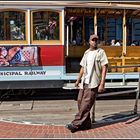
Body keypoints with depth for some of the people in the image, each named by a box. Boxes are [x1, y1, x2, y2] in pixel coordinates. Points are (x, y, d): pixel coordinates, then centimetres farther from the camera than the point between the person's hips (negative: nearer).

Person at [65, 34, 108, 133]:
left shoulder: (100, 52, -3)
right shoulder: (86, 52, 16)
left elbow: (104, 68, -10)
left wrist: (102, 84, -17)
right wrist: (78, 80, 21)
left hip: (93, 83, -7)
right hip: (84, 82, 7)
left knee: (86, 103, -8)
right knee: (80, 101, 4)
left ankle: (76, 124, -5)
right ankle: (86, 123, 15)